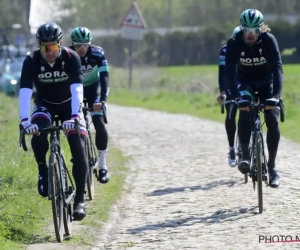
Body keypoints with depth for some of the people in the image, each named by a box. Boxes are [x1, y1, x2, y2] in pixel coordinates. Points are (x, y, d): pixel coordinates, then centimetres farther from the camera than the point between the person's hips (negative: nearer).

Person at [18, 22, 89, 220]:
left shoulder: (71, 58, -26)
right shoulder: (31, 61, -24)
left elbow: (77, 89, -34)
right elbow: (25, 92, -33)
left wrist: (74, 116, -49)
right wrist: (25, 120, -47)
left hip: (68, 104, 0)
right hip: (45, 104, 0)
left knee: (78, 147, -18)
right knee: (38, 135, -31)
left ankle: (79, 200, -15)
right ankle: (43, 171, -3)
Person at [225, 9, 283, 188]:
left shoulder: (269, 40, -27)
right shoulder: (234, 43, -25)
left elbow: (277, 68, -34)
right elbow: (230, 71, -32)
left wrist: (276, 95, -47)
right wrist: (236, 96, -46)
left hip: (266, 81, 0)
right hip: (245, 82, 0)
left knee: (273, 121, -15)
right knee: (245, 109, -30)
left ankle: (272, 166, -4)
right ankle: (245, 156, -24)